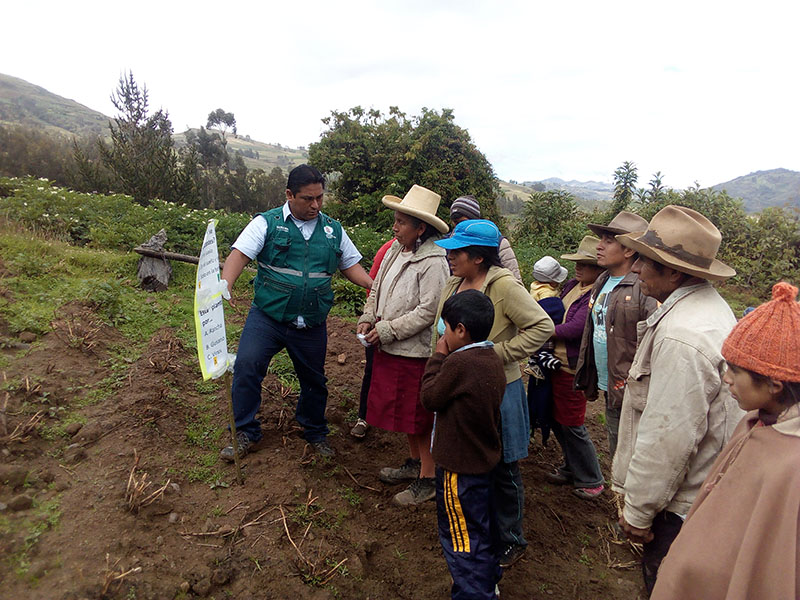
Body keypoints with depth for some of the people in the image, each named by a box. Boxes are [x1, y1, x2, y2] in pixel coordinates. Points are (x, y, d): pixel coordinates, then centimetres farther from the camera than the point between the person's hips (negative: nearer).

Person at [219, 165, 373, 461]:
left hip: (312, 325, 3)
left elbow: (351, 266, 14)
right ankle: (246, 434, 9)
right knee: (246, 367, -13)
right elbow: (239, 254, -14)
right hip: (267, 316, -2)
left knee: (314, 380, 15)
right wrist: (224, 287, -32)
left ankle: (316, 433, 39)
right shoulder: (268, 223, -4)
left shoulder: (333, 230, 7)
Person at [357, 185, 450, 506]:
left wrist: (386, 331, -18)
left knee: (420, 417, 5)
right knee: (402, 409, 20)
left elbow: (427, 311, -21)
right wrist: (368, 319, 0)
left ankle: (427, 479, 22)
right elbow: (378, 289, 15)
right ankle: (414, 462, 39)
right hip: (389, 347, 8)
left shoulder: (433, 263, -19)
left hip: (416, 350, -8)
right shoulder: (395, 250, 6)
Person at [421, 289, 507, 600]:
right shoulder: (493, 359, -1)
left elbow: (429, 398, -14)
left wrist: (438, 356, -9)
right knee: (481, 525, 27)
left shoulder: (459, 362, -28)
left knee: (461, 535, 8)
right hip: (483, 458, 9)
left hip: (459, 467, -9)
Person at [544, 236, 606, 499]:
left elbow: (575, 328, -25)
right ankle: (571, 468, 38)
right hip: (556, 362, 9)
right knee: (557, 420, 19)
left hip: (573, 368, -9)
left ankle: (591, 480, 23)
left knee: (572, 425, 3)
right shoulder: (571, 286, 8)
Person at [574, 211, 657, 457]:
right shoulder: (603, 281, 10)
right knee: (616, 454, 22)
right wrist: (589, 380, 19)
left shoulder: (645, 288, -19)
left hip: (631, 392, -8)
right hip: (607, 389, 8)